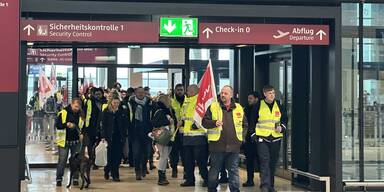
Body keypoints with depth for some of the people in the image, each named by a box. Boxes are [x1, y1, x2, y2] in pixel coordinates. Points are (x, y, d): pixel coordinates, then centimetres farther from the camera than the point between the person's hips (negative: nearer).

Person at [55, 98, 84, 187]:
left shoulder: (80, 114, 7)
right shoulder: (63, 113, -5)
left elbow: (83, 126, 18)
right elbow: (57, 124, -8)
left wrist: (81, 132, -1)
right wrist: (66, 125, -23)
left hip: (76, 142, 3)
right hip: (64, 141, -3)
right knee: (62, 160, -2)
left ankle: (75, 179, 12)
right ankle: (59, 179, 6)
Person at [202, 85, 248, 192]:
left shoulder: (238, 108, 10)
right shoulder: (213, 107, 2)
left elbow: (245, 124, 18)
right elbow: (204, 122, 1)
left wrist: (241, 135, 7)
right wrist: (214, 123, -17)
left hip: (234, 146, 2)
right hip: (217, 145, -2)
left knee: (234, 170, 6)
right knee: (214, 170, 6)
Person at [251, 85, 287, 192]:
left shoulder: (279, 105, 8)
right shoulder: (259, 106, 1)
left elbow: (285, 119, 15)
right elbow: (253, 121, 7)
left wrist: (282, 127, -4)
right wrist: (254, 135, 1)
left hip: (276, 138, 3)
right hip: (262, 138, -3)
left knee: (273, 162, 8)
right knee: (264, 161, -14)